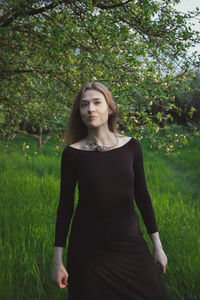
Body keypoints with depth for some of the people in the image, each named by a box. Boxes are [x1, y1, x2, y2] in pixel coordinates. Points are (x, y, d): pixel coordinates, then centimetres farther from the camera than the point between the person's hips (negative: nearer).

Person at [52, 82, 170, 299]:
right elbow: (65, 206, -2)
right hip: (88, 246, -2)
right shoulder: (73, 153, -7)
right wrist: (58, 260, -3)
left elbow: (142, 196, 6)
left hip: (130, 243, 2)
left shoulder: (131, 146, -1)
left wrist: (157, 245, 6)